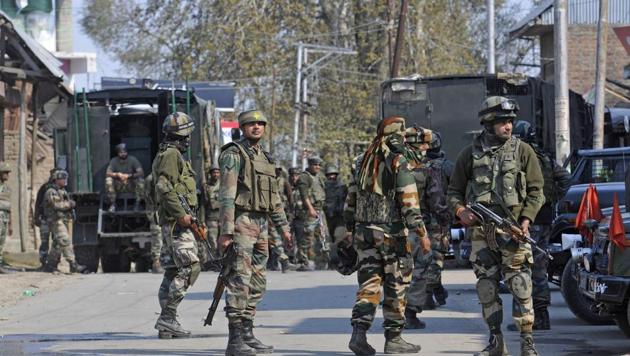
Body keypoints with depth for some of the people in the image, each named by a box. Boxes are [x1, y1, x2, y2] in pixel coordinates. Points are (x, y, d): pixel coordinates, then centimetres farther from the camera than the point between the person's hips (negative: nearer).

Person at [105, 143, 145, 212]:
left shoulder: (133, 160, -8)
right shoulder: (114, 161, -5)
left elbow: (141, 173, -18)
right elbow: (107, 173, -16)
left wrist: (129, 176, -33)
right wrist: (117, 174, -36)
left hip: (131, 185, -1)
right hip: (118, 186, 1)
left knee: (140, 180, -30)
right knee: (108, 180, -28)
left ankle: (137, 203, -19)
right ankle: (112, 204, -20)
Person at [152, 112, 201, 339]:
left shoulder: (167, 155, 22)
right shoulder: (172, 155, -11)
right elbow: (165, 188, -22)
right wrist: (181, 214, -23)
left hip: (172, 221, 11)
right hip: (176, 221, -11)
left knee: (173, 271, 9)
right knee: (189, 267, -14)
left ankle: (167, 325, 8)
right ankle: (167, 317, -16)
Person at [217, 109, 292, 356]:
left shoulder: (264, 157, 19)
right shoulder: (234, 154, -7)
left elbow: (274, 197, 25)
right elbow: (226, 195, -13)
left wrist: (283, 227, 20)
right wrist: (226, 231, -20)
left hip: (261, 225, 9)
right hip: (241, 222, -9)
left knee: (257, 283, 10)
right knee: (240, 281, -12)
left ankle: (247, 334, 15)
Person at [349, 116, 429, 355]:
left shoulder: (366, 160, 10)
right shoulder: (398, 163, -11)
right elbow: (409, 202, -15)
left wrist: (354, 228, 23)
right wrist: (421, 233, -13)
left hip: (364, 230, 6)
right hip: (392, 232, -6)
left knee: (368, 283, 5)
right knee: (396, 286, 5)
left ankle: (359, 332, -10)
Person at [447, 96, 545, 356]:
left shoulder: (523, 151, 4)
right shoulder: (470, 154, 8)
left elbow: (536, 191, 3)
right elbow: (454, 191, 14)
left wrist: (526, 220, -10)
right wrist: (460, 211, -6)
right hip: (480, 232, 2)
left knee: (520, 285, -8)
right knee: (486, 287, 6)